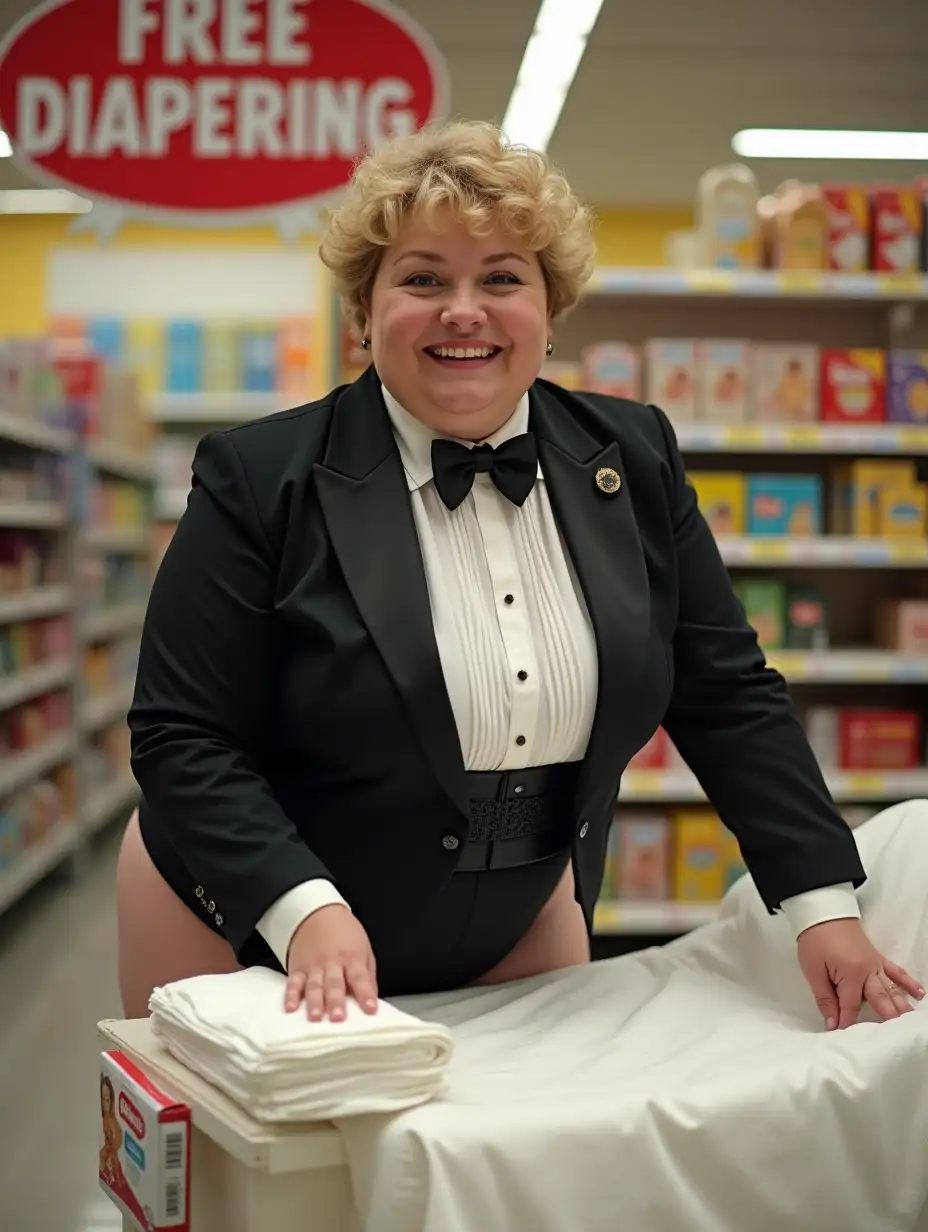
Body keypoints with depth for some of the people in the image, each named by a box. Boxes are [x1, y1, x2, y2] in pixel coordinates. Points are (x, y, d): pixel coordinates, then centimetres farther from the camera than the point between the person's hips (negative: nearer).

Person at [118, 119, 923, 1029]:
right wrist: (305, 910, -30)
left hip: (517, 930, 4)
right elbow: (182, 740, -16)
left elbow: (727, 696, -1)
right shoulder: (260, 480, -16)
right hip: (252, 933, -3)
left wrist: (823, 904, -8)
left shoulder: (631, 458, -5)